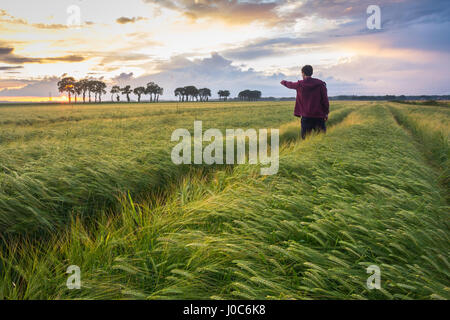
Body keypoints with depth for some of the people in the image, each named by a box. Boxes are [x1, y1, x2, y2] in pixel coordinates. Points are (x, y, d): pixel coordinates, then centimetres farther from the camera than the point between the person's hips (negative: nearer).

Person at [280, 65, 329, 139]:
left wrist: (283, 82, 43)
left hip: (306, 116, 0)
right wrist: (326, 113, 6)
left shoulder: (300, 84, 0)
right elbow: (325, 100, -2)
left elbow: (290, 84, 22)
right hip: (319, 115, 0)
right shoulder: (320, 84, -1)